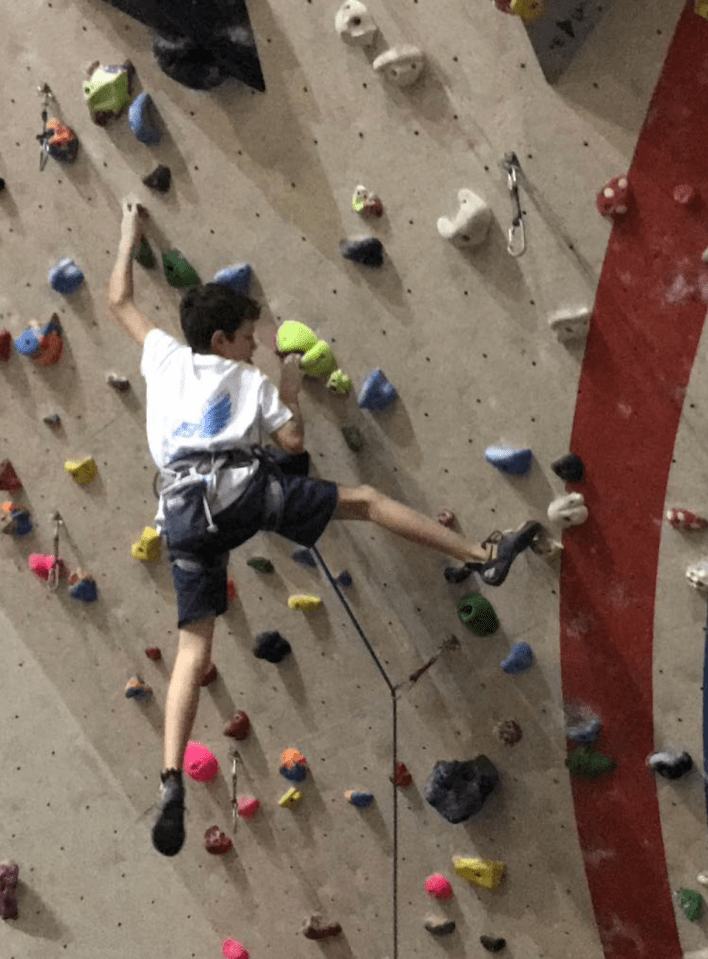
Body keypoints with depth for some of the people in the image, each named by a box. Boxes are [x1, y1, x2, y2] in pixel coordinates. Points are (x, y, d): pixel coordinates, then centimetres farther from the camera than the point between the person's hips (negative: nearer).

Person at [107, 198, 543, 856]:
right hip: (243, 486, -3)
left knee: (193, 649, -1)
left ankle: (172, 779, -17)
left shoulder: (163, 357, 25)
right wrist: (289, 390, 31)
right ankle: (484, 556, 7)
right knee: (365, 500, 9)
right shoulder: (250, 380, 17)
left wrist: (129, 236, 49)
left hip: (183, 512, 3)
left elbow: (118, 300, 38)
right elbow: (293, 443, 15)